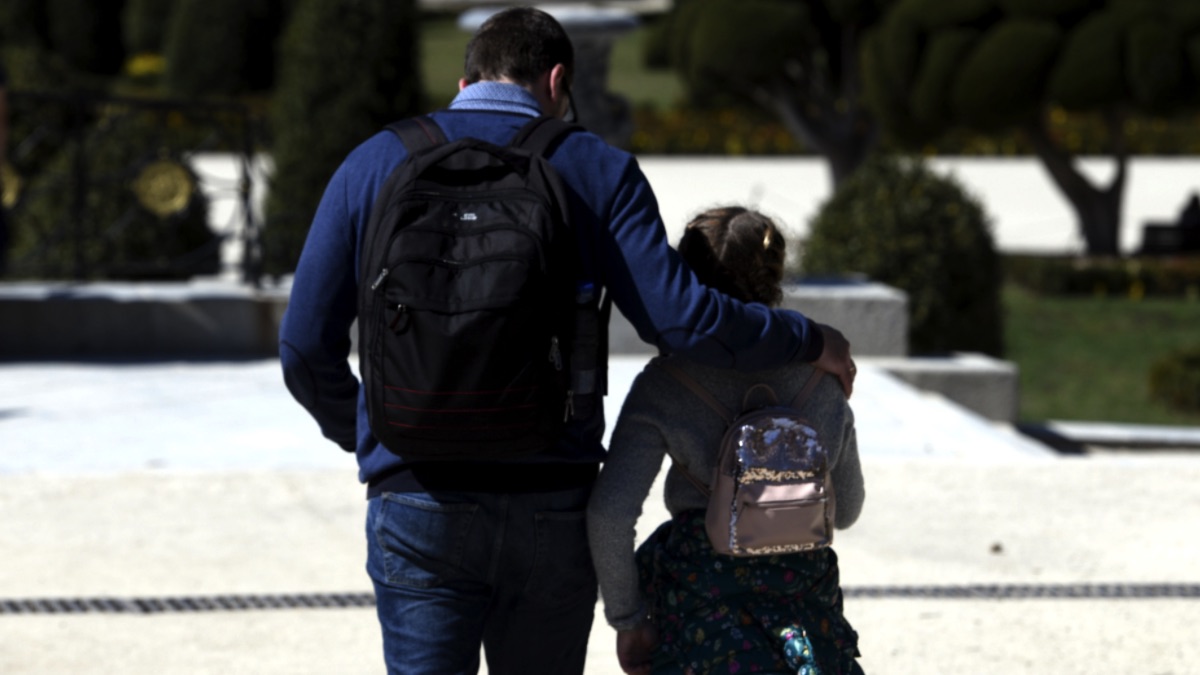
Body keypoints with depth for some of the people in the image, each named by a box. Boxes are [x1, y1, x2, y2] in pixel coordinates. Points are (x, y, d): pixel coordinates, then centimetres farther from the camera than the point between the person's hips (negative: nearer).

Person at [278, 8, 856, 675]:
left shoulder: (372, 165, 7)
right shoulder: (596, 170, 3)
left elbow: (307, 348, 4)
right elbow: (679, 316, -8)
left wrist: (359, 434, 23)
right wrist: (810, 343, 7)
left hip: (417, 503, 0)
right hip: (553, 507, 0)